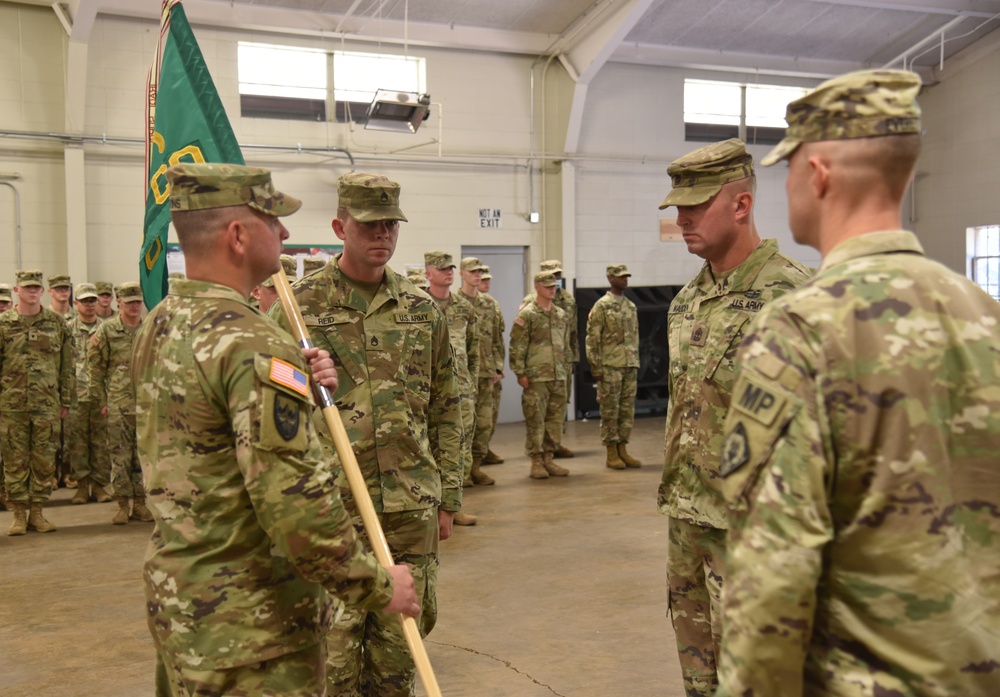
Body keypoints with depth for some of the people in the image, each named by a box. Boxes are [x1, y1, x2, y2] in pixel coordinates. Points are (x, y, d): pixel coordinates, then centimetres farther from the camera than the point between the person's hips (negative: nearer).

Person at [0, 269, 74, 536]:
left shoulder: (57, 323, 6)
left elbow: (66, 365, 9)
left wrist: (66, 400, 6)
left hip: (47, 404, 1)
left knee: (44, 460, 4)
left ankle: (37, 511, 14)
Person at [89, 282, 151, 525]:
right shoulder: (106, 331, 1)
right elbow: (95, 370, 2)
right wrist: (101, 402, -2)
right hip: (119, 404, -2)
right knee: (120, 456, 1)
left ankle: (140, 502, 15)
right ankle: (122, 504, 11)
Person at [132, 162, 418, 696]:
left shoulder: (157, 326, 5)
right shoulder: (253, 344, -24)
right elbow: (293, 504, -29)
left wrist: (301, 388, -3)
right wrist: (377, 587, -17)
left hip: (173, 598, 9)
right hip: (249, 627, -9)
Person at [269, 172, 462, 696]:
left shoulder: (422, 309, 7)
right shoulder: (297, 306, -3)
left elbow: (445, 410, 10)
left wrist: (448, 498, 10)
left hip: (411, 510, 3)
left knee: (398, 651, 14)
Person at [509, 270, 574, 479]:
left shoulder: (560, 314, 13)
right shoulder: (527, 314, -6)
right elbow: (517, 346, -10)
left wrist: (564, 366, 16)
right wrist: (520, 373, -13)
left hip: (558, 377, 6)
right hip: (536, 377, -6)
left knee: (555, 419, 9)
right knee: (535, 420, -2)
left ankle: (548, 459, 19)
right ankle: (536, 462, 6)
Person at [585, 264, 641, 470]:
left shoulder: (631, 307, 14)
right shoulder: (601, 306, -5)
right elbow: (592, 339, -8)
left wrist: (636, 366, 15)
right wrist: (596, 368, -13)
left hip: (630, 367, 6)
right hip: (610, 367, -6)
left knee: (628, 410, 7)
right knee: (610, 411, 0)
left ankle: (622, 449, 16)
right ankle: (611, 453, 6)